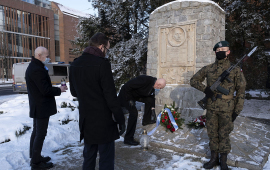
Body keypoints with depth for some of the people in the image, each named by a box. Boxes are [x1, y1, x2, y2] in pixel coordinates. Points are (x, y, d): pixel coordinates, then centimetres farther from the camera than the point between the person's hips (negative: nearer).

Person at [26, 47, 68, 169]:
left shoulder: (33, 67, 12)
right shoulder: (37, 70, -22)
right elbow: (46, 90, -25)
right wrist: (59, 90, -12)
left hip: (36, 107, 11)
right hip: (41, 108, -11)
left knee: (36, 132, 20)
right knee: (40, 134, -1)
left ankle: (34, 157, 34)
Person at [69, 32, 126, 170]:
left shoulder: (75, 64, 5)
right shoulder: (102, 64, -17)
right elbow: (111, 96, -18)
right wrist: (120, 120, -9)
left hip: (86, 120, 7)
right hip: (103, 121, -7)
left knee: (88, 157, 21)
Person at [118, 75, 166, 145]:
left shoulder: (152, 85, -4)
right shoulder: (144, 80, -32)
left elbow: (152, 97, 11)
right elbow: (127, 86, -31)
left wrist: (152, 109, 7)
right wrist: (129, 100, -25)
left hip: (136, 95, 9)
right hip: (126, 94, -9)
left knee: (150, 100, 3)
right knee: (133, 113, -18)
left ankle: (146, 121, 20)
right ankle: (128, 139, -10)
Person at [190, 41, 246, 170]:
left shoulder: (235, 70, -2)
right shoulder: (208, 69, 5)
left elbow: (241, 91, -1)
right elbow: (193, 80, 11)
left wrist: (237, 110, -6)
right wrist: (205, 89, -7)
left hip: (226, 108, -3)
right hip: (211, 107, 3)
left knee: (224, 135, 6)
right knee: (212, 133, 12)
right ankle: (214, 159, 28)